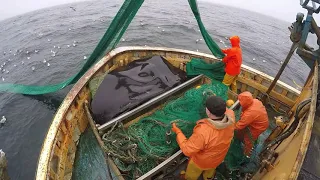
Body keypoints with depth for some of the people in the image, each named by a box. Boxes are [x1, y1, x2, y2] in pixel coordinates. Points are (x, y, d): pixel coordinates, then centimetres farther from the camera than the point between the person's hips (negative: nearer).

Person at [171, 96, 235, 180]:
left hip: (202, 161, -5)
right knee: (210, 172, 40)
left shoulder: (203, 132, -47)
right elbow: (225, 110, -4)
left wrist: (178, 131, -24)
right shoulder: (230, 116, -30)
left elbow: (187, 150, -32)